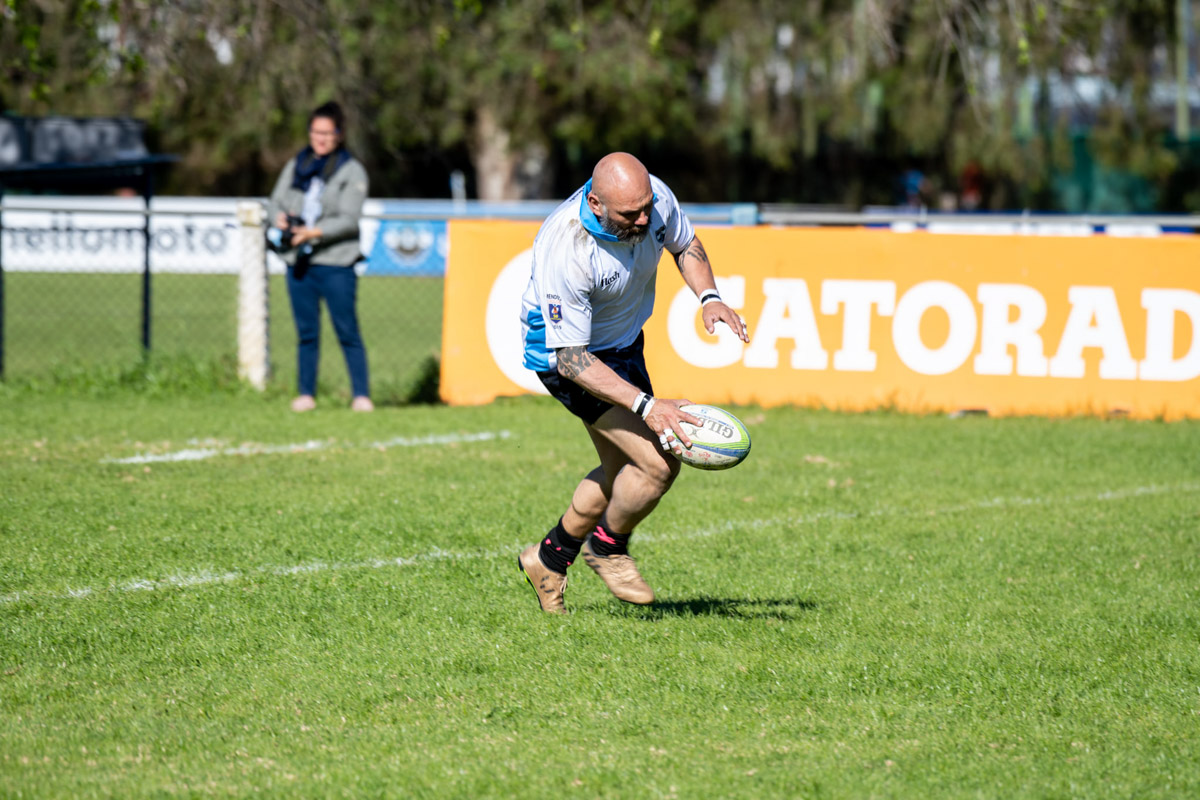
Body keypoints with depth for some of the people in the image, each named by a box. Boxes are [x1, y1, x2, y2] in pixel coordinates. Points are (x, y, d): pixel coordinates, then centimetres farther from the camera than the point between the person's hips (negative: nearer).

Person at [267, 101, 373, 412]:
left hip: (336, 263, -4)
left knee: (347, 331, -7)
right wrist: (279, 217, -7)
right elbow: (275, 202, 17)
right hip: (298, 261, 4)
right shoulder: (295, 166, 16)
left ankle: (361, 395, -6)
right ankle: (306, 393, 11)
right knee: (306, 332, 6)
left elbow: (349, 219, -7)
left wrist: (314, 232, -18)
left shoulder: (352, 171, 1)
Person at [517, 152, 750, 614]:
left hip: (623, 342, 8)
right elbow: (571, 359, -32)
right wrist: (645, 406, -39)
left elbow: (684, 244, 5)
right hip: (566, 354, -8)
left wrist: (709, 297, -14)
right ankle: (608, 548, 11)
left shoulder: (655, 196, -20)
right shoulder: (563, 252, -38)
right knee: (658, 464, -17)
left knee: (623, 471, 18)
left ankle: (549, 558, 37)